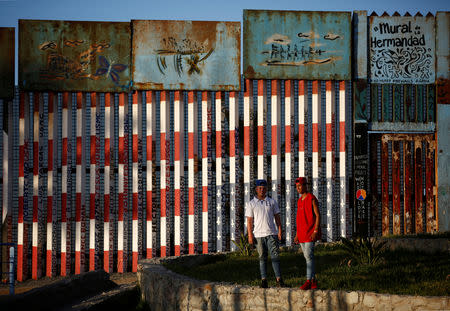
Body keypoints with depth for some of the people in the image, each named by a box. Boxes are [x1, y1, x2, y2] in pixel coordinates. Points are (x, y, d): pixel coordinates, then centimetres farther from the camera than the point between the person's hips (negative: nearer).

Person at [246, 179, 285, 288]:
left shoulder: (272, 202, 11)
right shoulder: (251, 204, 6)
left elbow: (277, 217, 12)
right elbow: (249, 221, 3)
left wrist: (280, 231, 2)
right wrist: (250, 235, -5)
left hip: (272, 233, 0)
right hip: (258, 234, 0)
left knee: (275, 256, -7)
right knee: (262, 258, 3)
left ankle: (279, 279, -11)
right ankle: (264, 280, 5)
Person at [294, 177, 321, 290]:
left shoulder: (312, 199, -8)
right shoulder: (299, 201, 16)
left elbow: (318, 216, -11)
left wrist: (315, 231, -19)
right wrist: (297, 234, 17)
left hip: (310, 233, -8)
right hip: (302, 234, 8)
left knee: (309, 256, -13)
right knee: (307, 256, 8)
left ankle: (308, 281, -14)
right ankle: (314, 281, 13)